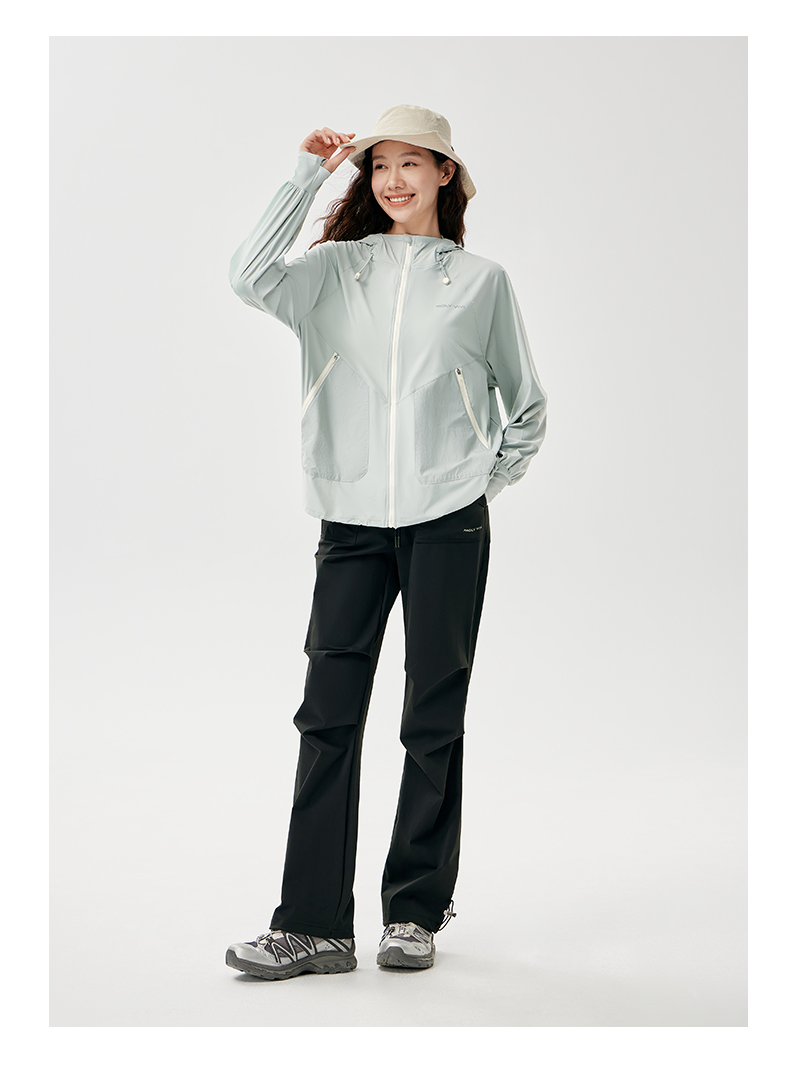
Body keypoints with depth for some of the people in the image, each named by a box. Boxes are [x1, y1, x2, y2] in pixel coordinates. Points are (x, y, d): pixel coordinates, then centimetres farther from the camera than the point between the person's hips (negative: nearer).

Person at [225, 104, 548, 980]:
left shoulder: (480, 281, 10)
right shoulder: (336, 270, 10)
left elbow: (526, 405, 18)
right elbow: (250, 276, -11)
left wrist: (492, 479, 6)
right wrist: (309, 174, -6)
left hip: (448, 522, -1)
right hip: (351, 517, 1)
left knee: (433, 717, 4)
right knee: (327, 714, -2)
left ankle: (416, 912, 16)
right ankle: (314, 924, 4)